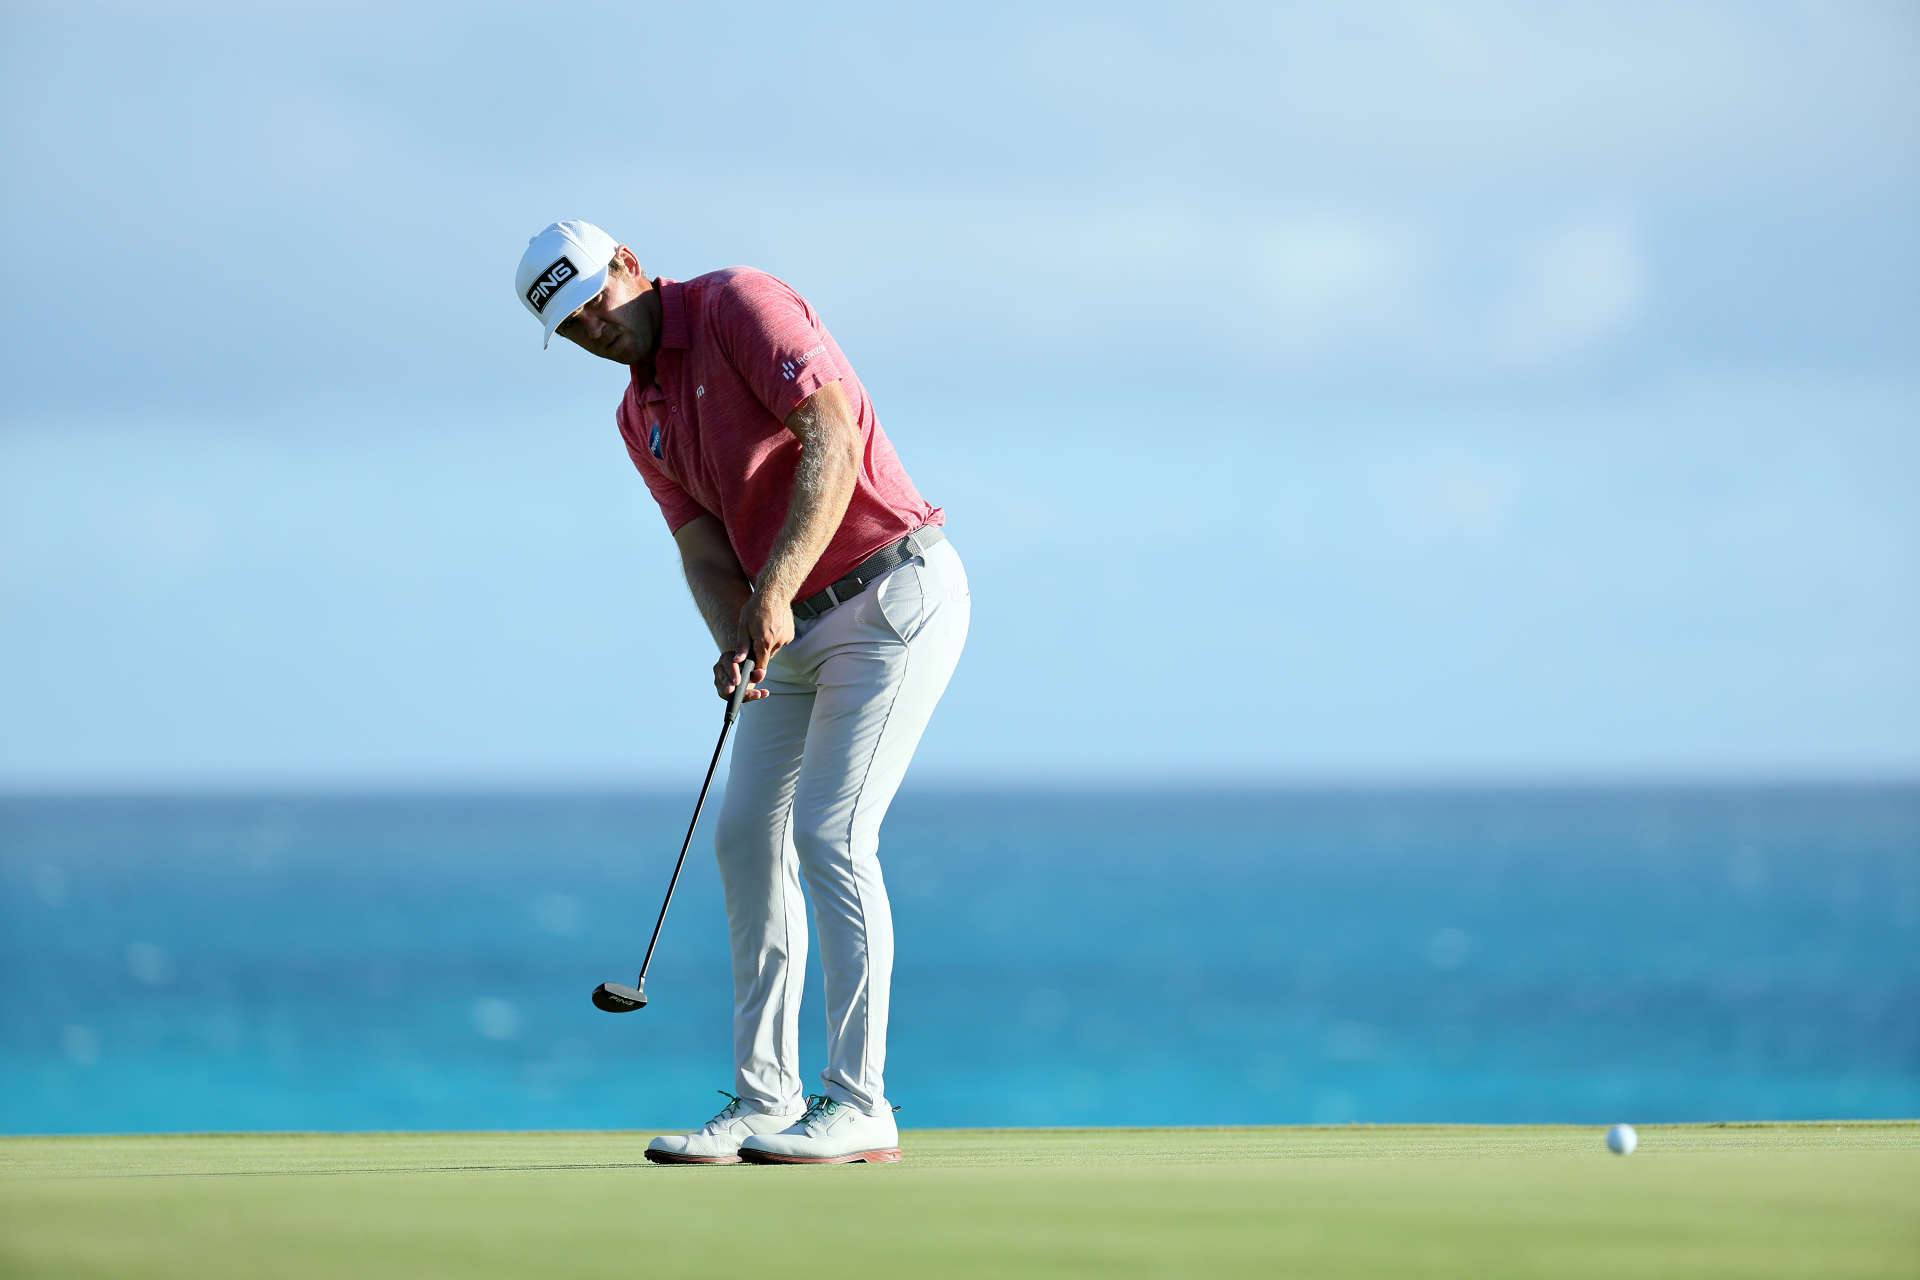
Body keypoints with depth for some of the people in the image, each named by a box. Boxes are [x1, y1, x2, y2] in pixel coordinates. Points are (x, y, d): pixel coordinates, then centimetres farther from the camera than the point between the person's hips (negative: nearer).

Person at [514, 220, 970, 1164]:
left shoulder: (742, 304, -13)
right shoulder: (640, 419, 11)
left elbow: (834, 443, -25)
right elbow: (706, 552, 3)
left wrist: (775, 590, -31)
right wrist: (737, 646, -19)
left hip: (895, 594, -9)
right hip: (802, 626, 9)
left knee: (832, 837, -15)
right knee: (747, 837, 4)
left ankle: (859, 1104, -12)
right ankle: (766, 1102, 8)